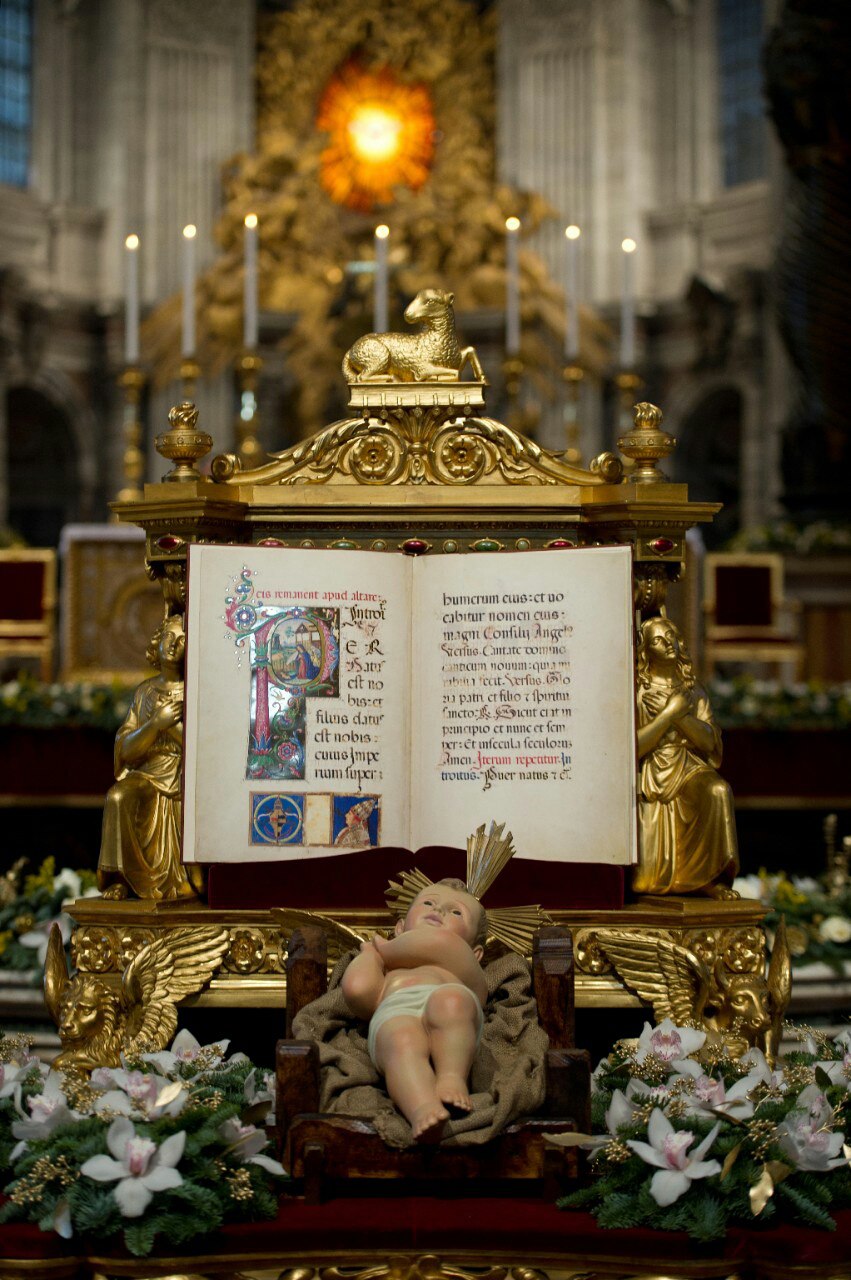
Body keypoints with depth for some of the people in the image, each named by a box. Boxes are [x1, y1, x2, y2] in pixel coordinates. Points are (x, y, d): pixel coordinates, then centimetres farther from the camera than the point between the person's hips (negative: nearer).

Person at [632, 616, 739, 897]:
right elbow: (634, 747, -9)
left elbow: (709, 741, 2)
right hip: (651, 776, -3)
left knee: (718, 790, -34)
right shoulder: (637, 692, 2)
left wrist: (679, 714, -11)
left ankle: (706, 876, -21)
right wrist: (671, 712, -10)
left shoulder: (694, 691, 15)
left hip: (689, 771, 3)